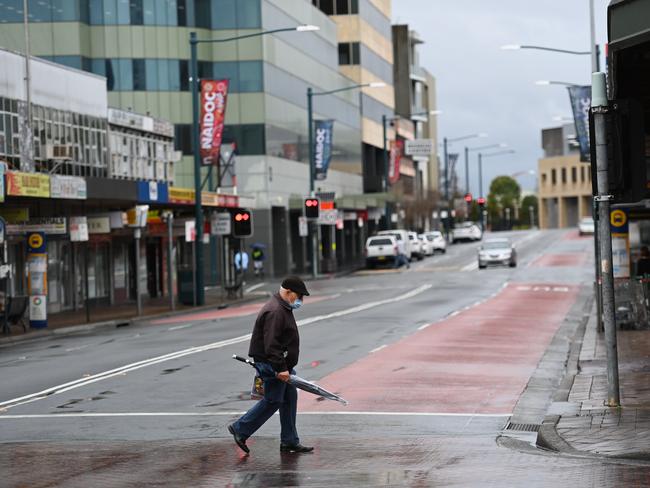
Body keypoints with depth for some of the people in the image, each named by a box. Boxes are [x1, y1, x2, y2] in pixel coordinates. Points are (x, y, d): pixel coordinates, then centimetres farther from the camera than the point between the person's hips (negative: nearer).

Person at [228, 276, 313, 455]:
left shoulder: (283, 308, 15)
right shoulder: (274, 312, -21)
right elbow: (271, 345, -27)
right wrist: (280, 368, -28)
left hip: (282, 363, 11)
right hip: (271, 364, -11)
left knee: (290, 399, 10)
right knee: (273, 401, -4)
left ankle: (290, 442, 15)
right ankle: (240, 429, 7)